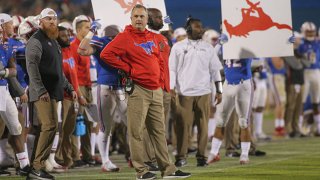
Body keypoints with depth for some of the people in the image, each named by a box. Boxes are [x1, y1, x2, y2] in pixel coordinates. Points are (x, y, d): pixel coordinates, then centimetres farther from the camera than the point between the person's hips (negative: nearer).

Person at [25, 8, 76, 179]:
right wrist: (41, 90, -27)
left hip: (52, 93, 9)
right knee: (49, 126, -17)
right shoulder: (36, 41, -6)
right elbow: (32, 67, -19)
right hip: (42, 93, -9)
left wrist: (69, 88, 26)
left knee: (46, 128, 6)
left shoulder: (54, 42, 24)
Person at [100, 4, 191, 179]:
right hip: (138, 91, -7)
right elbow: (106, 54, -14)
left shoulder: (153, 37, 16)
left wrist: (159, 76, 12)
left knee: (159, 131, 9)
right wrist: (127, 69, -12)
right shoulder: (125, 37, -5)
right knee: (136, 132, -5)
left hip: (156, 91, 7)